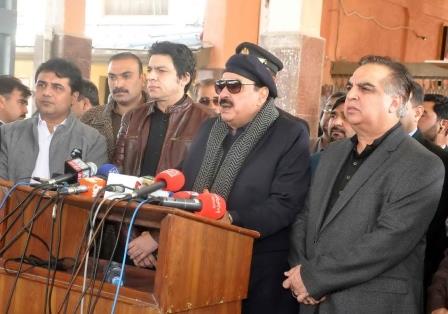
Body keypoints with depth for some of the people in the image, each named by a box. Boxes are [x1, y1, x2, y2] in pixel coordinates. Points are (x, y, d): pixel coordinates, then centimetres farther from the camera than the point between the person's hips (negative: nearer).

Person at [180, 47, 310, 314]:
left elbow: (285, 205, -17)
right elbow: (186, 184, 18)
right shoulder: (209, 129, 13)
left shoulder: (291, 135, -8)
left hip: (258, 271, -5)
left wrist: (231, 219, -27)